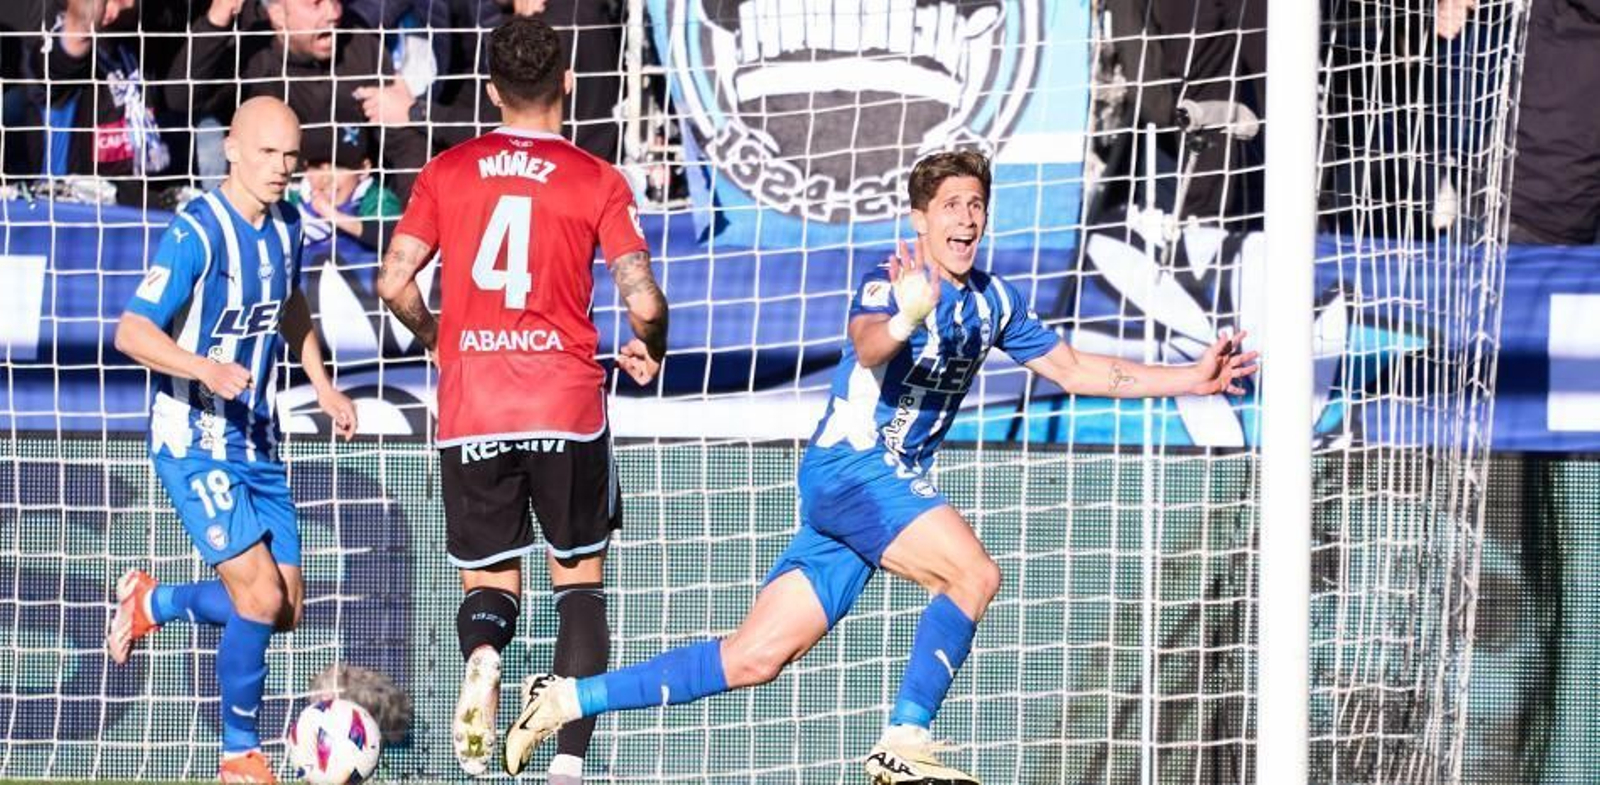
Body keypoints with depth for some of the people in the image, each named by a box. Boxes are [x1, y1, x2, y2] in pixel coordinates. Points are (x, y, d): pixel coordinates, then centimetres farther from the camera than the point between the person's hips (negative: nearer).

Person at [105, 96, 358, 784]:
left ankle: (150, 603, 31)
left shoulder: (286, 227, 5)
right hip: (194, 443, -8)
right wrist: (204, 369, -38)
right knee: (261, 598, -16)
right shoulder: (196, 233, -18)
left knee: (283, 611, 7)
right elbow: (132, 331, -24)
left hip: (257, 441, 8)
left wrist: (323, 386, 19)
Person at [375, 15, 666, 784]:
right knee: (579, 578, 15)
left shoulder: (446, 172, 6)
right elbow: (644, 301, -7)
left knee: (487, 582, 14)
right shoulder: (597, 181, 0)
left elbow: (394, 280, 1)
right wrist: (648, 351, 15)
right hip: (567, 409, -1)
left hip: (470, 412, 1)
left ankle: (481, 656, -23)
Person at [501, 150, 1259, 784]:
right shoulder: (890, 284, -14)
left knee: (757, 656, 4)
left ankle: (567, 697, 8)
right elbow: (867, 347, -35)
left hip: (891, 482, 8)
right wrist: (904, 319, -58)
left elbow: (1072, 368, 19)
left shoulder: (992, 301, 10)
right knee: (974, 571, -26)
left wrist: (1190, 379, 13)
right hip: (848, 469, -8)